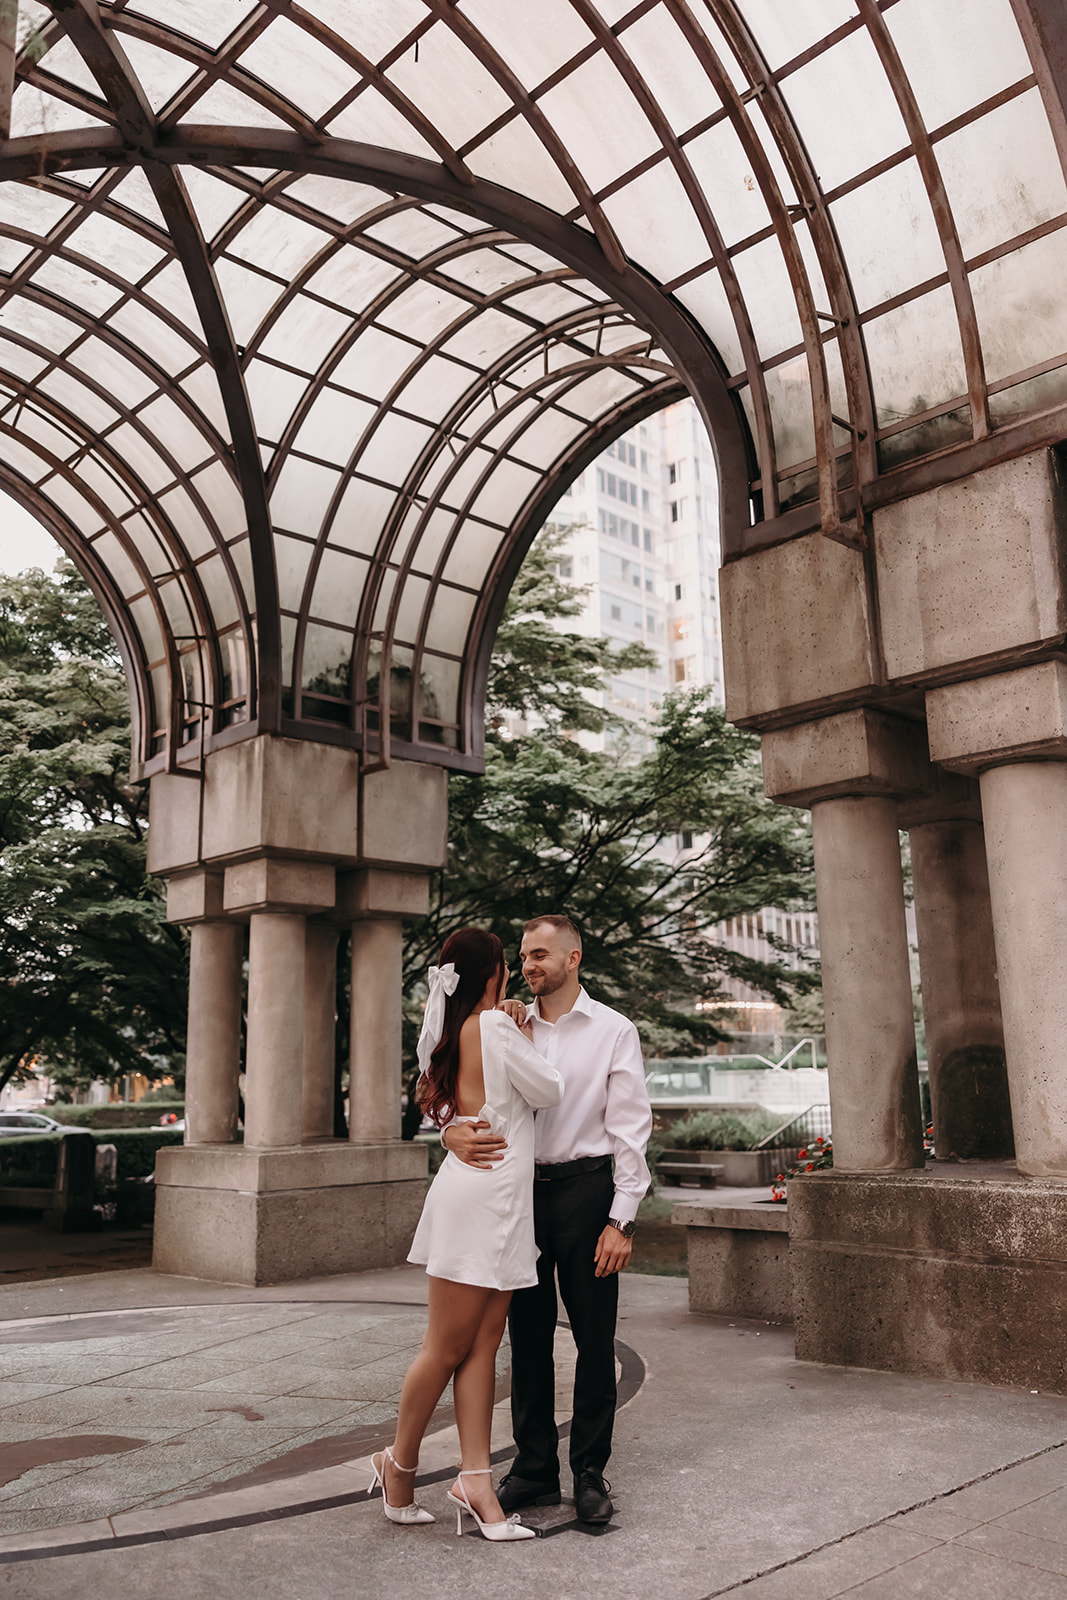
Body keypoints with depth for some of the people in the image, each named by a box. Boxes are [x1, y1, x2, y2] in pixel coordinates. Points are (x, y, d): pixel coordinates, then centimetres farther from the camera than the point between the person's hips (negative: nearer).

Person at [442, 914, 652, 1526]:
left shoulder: (614, 1031, 0)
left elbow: (630, 1129, -3)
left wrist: (622, 1219, -10)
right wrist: (452, 1132, -20)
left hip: (584, 1187, -3)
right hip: (520, 1188, 3)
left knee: (595, 1339, 3)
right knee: (529, 1336, 10)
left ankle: (591, 1474, 17)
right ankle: (535, 1469, 23)